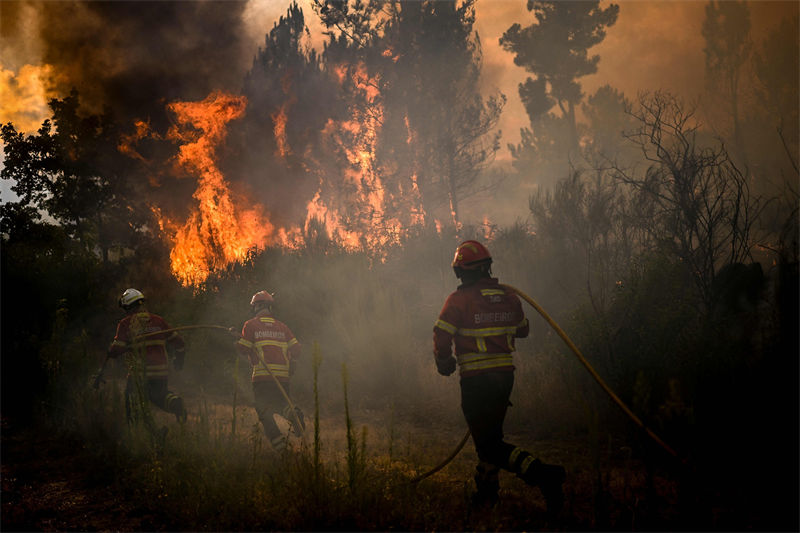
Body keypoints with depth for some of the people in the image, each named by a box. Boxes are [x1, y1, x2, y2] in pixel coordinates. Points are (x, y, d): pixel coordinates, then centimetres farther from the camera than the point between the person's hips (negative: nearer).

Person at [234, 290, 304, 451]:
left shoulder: (250, 325, 3)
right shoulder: (282, 326, 15)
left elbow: (244, 349, 0)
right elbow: (296, 348, 7)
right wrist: (291, 363, 21)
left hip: (262, 375, -4)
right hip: (283, 375, 4)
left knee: (264, 409, 0)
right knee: (280, 405, 18)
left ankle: (278, 440, -20)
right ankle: (292, 413, -17)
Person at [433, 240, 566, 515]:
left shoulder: (458, 300, -12)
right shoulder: (509, 297, 5)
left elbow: (441, 338, -11)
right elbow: (523, 329, 20)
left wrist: (444, 364, 8)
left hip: (476, 379, -6)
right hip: (505, 375, 6)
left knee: (488, 444, -3)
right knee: (491, 433, 22)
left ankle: (541, 473, -22)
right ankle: (485, 493, 30)